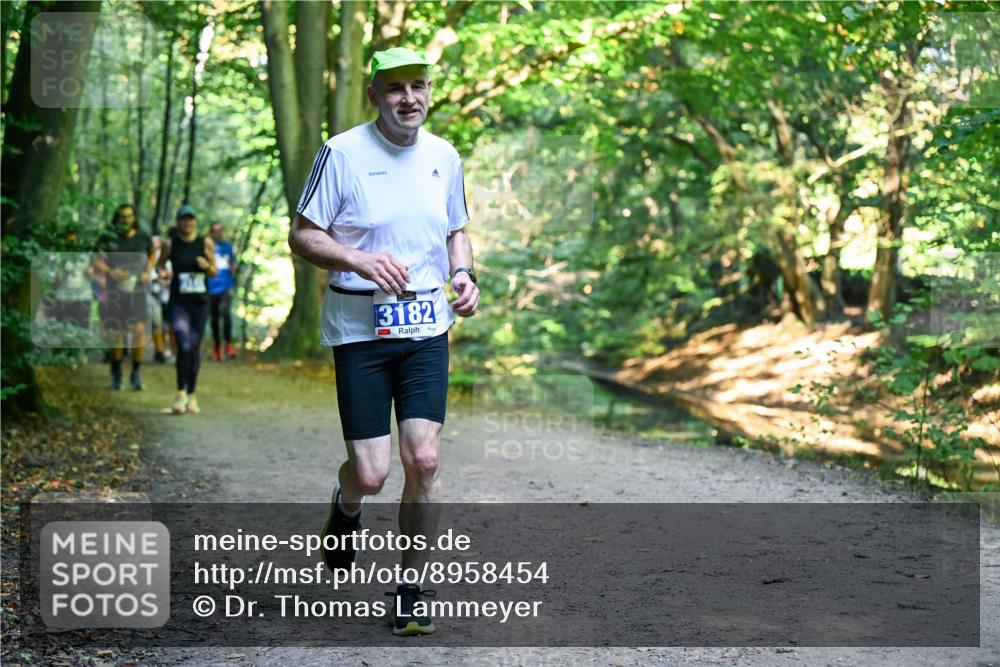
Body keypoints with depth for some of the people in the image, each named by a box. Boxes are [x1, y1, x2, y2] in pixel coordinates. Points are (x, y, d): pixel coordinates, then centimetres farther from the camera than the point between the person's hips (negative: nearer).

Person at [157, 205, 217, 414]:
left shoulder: (206, 243, 3)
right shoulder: (170, 244, -1)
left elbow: (214, 272, 10)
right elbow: (160, 264, 14)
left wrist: (207, 266, -12)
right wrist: (162, 272, -8)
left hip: (200, 302, 2)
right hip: (178, 303, -2)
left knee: (195, 349, 8)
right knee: (184, 347, -18)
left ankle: (191, 396, 21)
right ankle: (180, 392, -1)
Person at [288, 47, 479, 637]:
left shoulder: (444, 156, 8)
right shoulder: (342, 153, -6)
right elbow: (302, 236, -3)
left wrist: (464, 275, 1)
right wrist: (361, 260, -20)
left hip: (426, 326, 3)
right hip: (359, 328, -3)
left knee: (424, 460, -7)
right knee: (371, 473, -4)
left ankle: (412, 588, 9)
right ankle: (346, 505, 35)